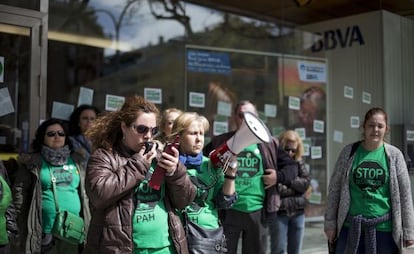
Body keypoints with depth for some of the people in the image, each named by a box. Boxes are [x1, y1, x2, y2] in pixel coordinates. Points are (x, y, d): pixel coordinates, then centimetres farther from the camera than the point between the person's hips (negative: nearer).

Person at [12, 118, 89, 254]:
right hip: (44, 232, -4)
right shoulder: (33, 162, 1)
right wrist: (24, 226, -7)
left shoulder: (74, 161, 12)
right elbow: (20, 192, -3)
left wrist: (85, 224, 10)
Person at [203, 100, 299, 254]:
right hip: (228, 211, -1)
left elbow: (292, 166, 13)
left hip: (257, 211, 2)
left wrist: (279, 176, -5)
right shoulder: (220, 142, 5)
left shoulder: (268, 144, 8)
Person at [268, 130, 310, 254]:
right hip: (278, 212, -5)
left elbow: (306, 182, 1)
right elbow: (275, 189, -17)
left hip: (298, 212, 5)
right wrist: (297, 186, -5)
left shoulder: (299, 163, 11)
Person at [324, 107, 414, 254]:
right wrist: (330, 223, 1)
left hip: (384, 227, 0)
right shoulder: (349, 152, 1)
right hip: (351, 226, 0)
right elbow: (334, 189, 3)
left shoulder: (394, 155, 0)